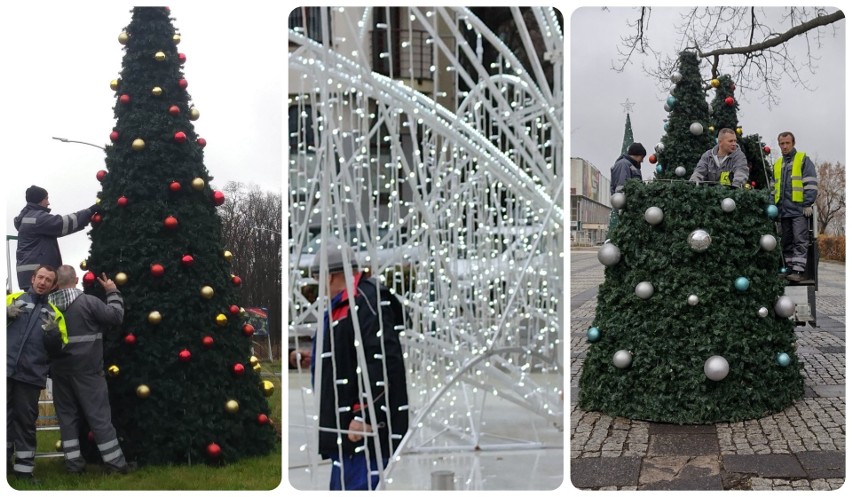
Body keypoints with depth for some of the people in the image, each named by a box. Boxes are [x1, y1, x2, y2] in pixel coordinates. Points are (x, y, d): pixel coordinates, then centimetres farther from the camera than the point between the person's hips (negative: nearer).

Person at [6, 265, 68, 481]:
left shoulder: (54, 313, 14)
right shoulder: (14, 299, 11)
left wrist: (53, 332, -10)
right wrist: (7, 313, -12)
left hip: (31, 375, 1)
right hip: (6, 370, -1)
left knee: (26, 422, 5)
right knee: (5, 417, 3)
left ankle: (24, 469, 11)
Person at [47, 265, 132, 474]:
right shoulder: (88, 301, -11)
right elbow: (116, 316, -6)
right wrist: (113, 292, 5)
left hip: (59, 370, 4)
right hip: (86, 369, -4)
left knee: (67, 416, 12)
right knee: (99, 416, 0)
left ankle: (74, 463, 13)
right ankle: (115, 463, 4)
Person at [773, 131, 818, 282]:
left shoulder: (803, 159, 2)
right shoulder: (777, 164, 21)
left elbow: (810, 183, -5)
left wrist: (808, 204, -12)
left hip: (798, 208, -6)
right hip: (783, 210, 6)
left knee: (800, 240, -8)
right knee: (786, 242, 8)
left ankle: (799, 270, -10)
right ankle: (790, 269, 13)